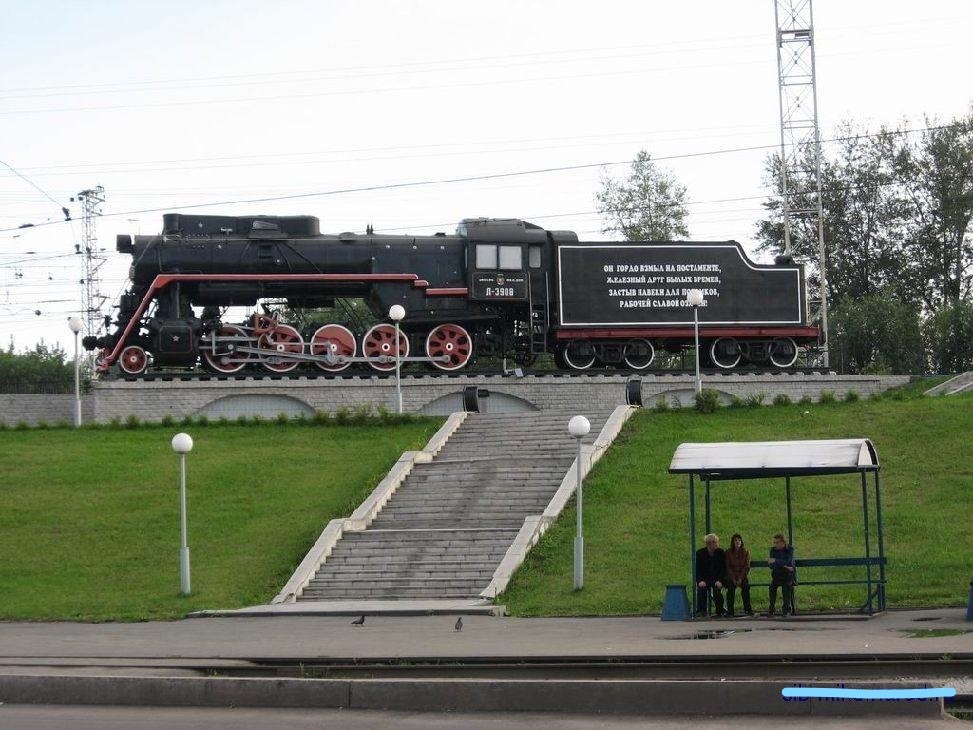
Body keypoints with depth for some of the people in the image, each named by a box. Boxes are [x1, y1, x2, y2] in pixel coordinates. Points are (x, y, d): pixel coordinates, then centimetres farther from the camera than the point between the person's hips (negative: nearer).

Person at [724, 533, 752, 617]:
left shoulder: (745, 552, 4)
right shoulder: (728, 552, 3)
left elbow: (747, 567, 0)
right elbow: (728, 567, 0)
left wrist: (740, 578, -12)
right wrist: (734, 579, -12)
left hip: (742, 576, 0)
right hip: (731, 576, 0)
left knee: (745, 586, -28)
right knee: (730, 588, -28)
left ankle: (748, 609, -19)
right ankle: (730, 611, -24)